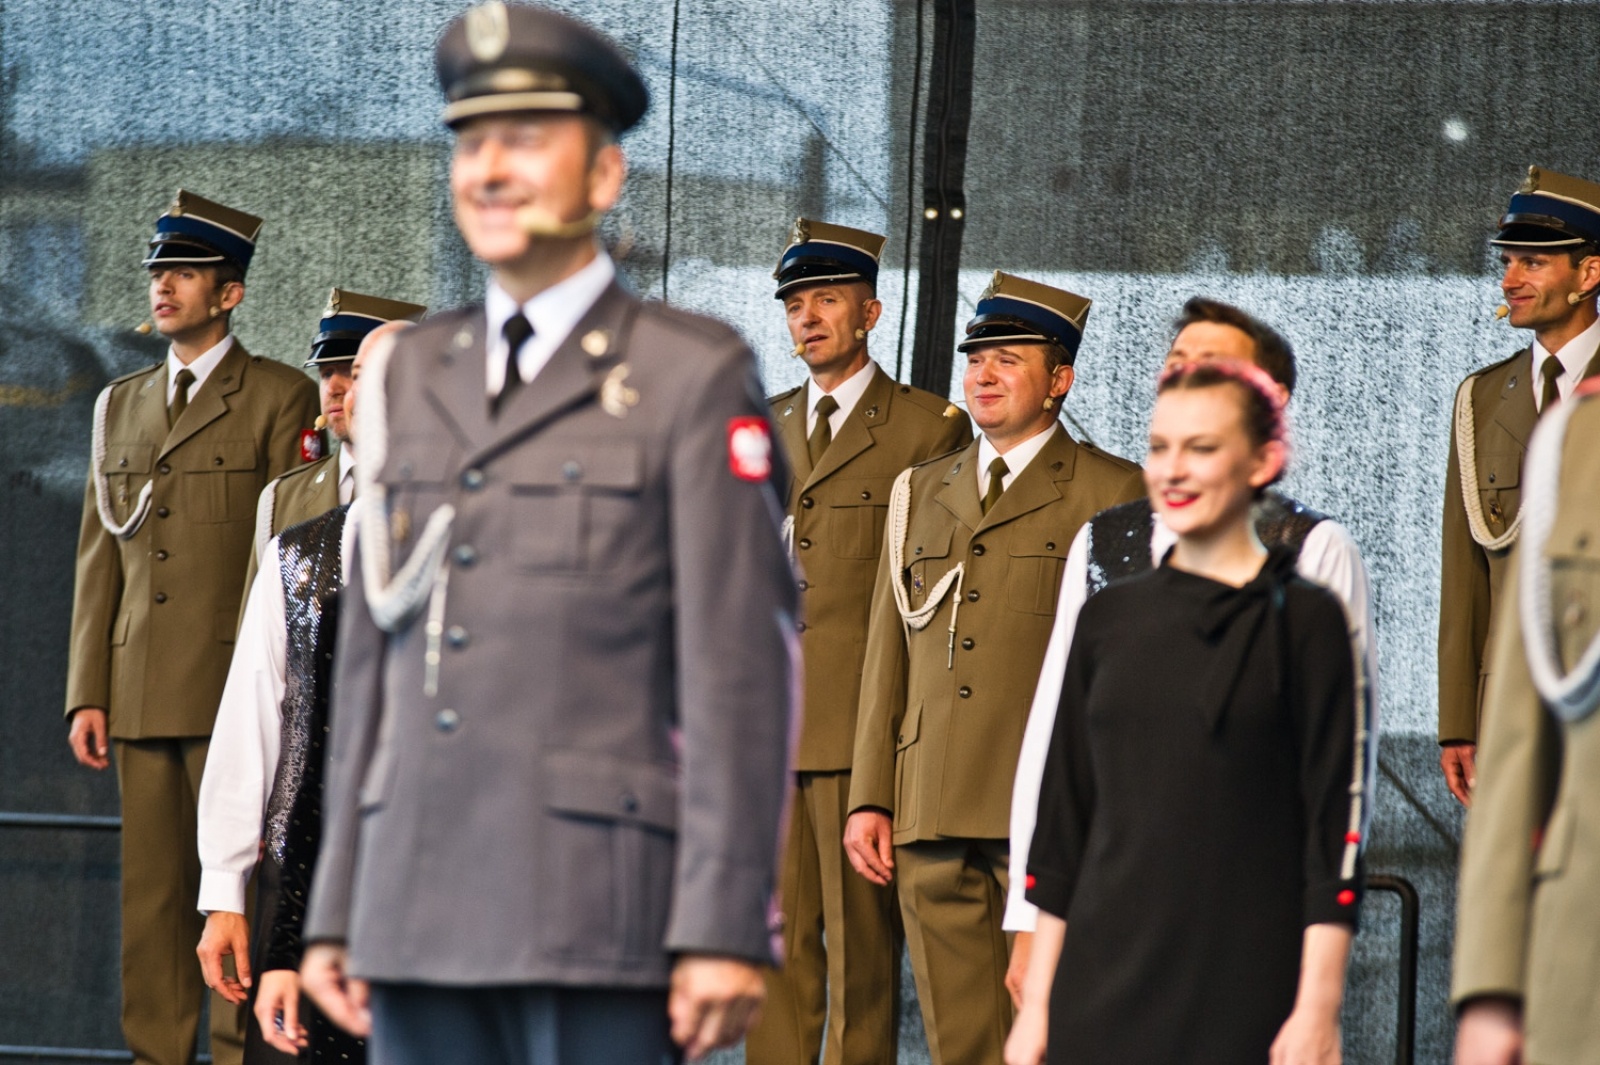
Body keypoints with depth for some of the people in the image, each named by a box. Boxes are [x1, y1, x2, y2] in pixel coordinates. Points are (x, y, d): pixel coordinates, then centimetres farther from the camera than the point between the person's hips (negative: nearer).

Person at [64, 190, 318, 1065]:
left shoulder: (280, 400, 0)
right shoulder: (121, 406, 18)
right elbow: (98, 558, 16)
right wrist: (87, 695, 8)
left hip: (236, 690, -5)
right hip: (142, 690, 5)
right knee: (149, 893, 5)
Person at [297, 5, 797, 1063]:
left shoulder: (694, 379, 0)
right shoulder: (412, 377, 17)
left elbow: (741, 671, -6)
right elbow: (371, 658, 17)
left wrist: (724, 931, -13)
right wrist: (335, 911, 13)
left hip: (600, 904, -5)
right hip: (418, 916, 5)